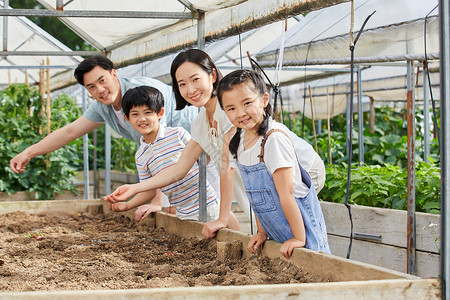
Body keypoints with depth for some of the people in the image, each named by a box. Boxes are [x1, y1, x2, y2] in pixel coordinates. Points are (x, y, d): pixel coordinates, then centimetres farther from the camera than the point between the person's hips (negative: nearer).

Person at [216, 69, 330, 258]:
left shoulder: (274, 138, -22)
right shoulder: (236, 141, 2)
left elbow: (286, 194, -22)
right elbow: (255, 193, 9)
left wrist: (299, 238, -19)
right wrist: (262, 231, 8)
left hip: (300, 225, -7)